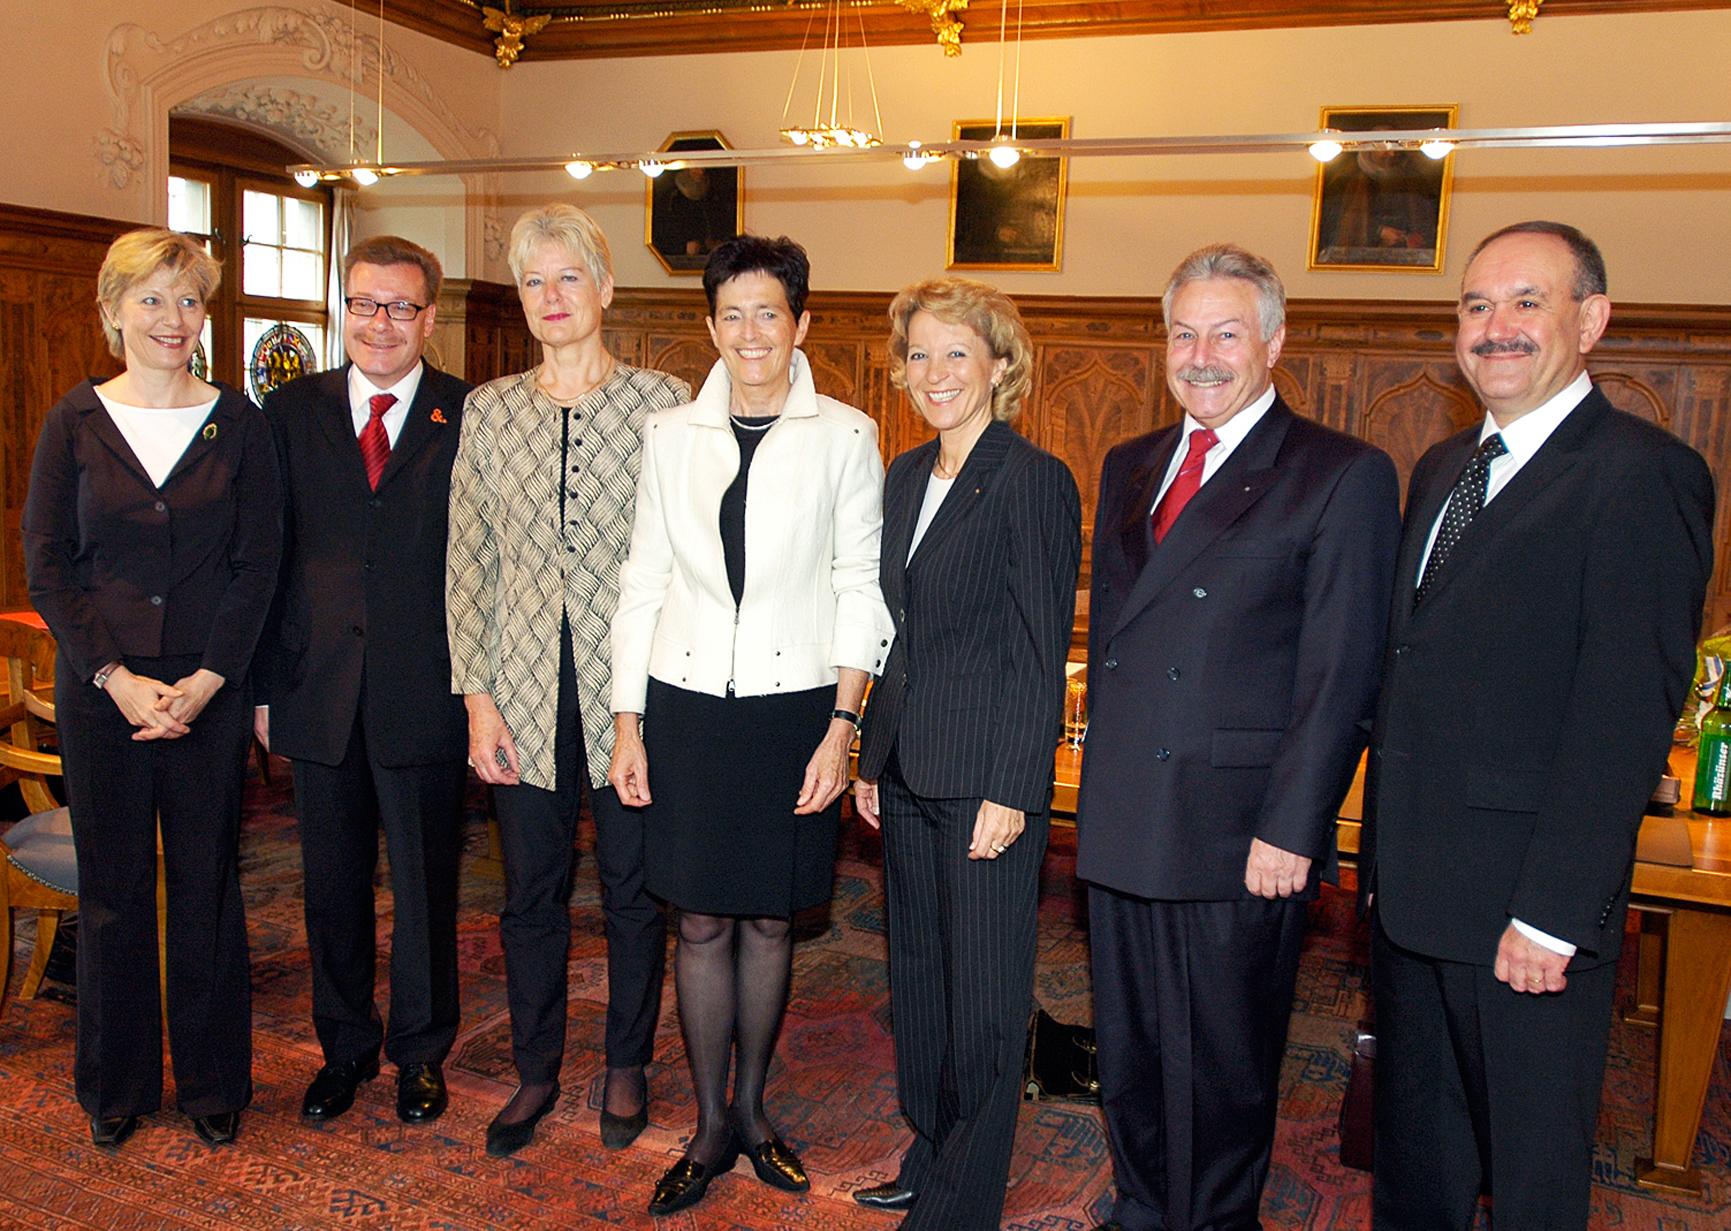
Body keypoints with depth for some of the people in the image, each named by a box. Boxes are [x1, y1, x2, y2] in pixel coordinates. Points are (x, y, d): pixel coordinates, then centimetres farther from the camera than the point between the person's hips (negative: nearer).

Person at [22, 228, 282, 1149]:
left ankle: (213, 1082, 23)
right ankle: (117, 1085, 27)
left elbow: (258, 564, -1)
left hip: (209, 690, 0)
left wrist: (207, 679, -11)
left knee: (207, 885, 7)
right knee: (113, 885, 9)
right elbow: (45, 564, 0)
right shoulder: (76, 422, 2)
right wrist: (115, 677, -10)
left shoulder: (238, 422, 2)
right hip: (101, 689, 0)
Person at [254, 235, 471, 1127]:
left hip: (426, 695, -2)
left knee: (425, 884, 10)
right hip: (319, 693, 3)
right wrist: (265, 686, 2)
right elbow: (267, 559, 6)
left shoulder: (470, 417, -2)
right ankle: (345, 1047, 35)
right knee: (332, 885, 15)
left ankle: (421, 1053, 30)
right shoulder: (292, 411, 6)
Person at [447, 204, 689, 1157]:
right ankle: (536, 1073, 32)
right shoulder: (488, 409, 6)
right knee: (530, 891, 13)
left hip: (629, 685, -2)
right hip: (524, 689, 2)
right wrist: (476, 696, 0)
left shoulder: (663, 402, -2)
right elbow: (469, 566, 5)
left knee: (634, 888, 10)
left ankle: (627, 1066, 31)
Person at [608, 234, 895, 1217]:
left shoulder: (845, 437, -1)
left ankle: (753, 1107, 31)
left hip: (793, 705, -1)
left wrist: (842, 726, -8)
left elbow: (859, 589, -1)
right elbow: (645, 578, 7)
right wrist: (627, 721, 3)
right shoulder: (672, 434, 5)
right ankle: (711, 1124, 24)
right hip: (689, 704, 1)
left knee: (770, 919, 11)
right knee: (702, 921, 8)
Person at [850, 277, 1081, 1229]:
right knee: (917, 972, 18)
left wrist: (1010, 791, -16)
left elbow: (1042, 652, -13)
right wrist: (872, 756, 13)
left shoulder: (1034, 481, -11)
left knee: (982, 991, 4)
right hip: (909, 774, 8)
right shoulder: (905, 477, 11)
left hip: (986, 779, -8)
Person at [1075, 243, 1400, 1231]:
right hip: (1122, 826, 6)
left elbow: (1340, 677, -10)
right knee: (1128, 1049, 18)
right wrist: (1101, 788, 11)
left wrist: (1291, 828, -15)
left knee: (1223, 1065, 10)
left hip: (1239, 835, -5)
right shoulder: (1129, 468, 14)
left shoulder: (1344, 476, -6)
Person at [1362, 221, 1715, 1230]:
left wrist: (1554, 912, -21)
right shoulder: (1441, 471, 14)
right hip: (1412, 891, 7)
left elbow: (1629, 714, -18)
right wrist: (1382, 856, 12)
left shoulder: (1642, 474, -12)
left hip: (1527, 913, -7)